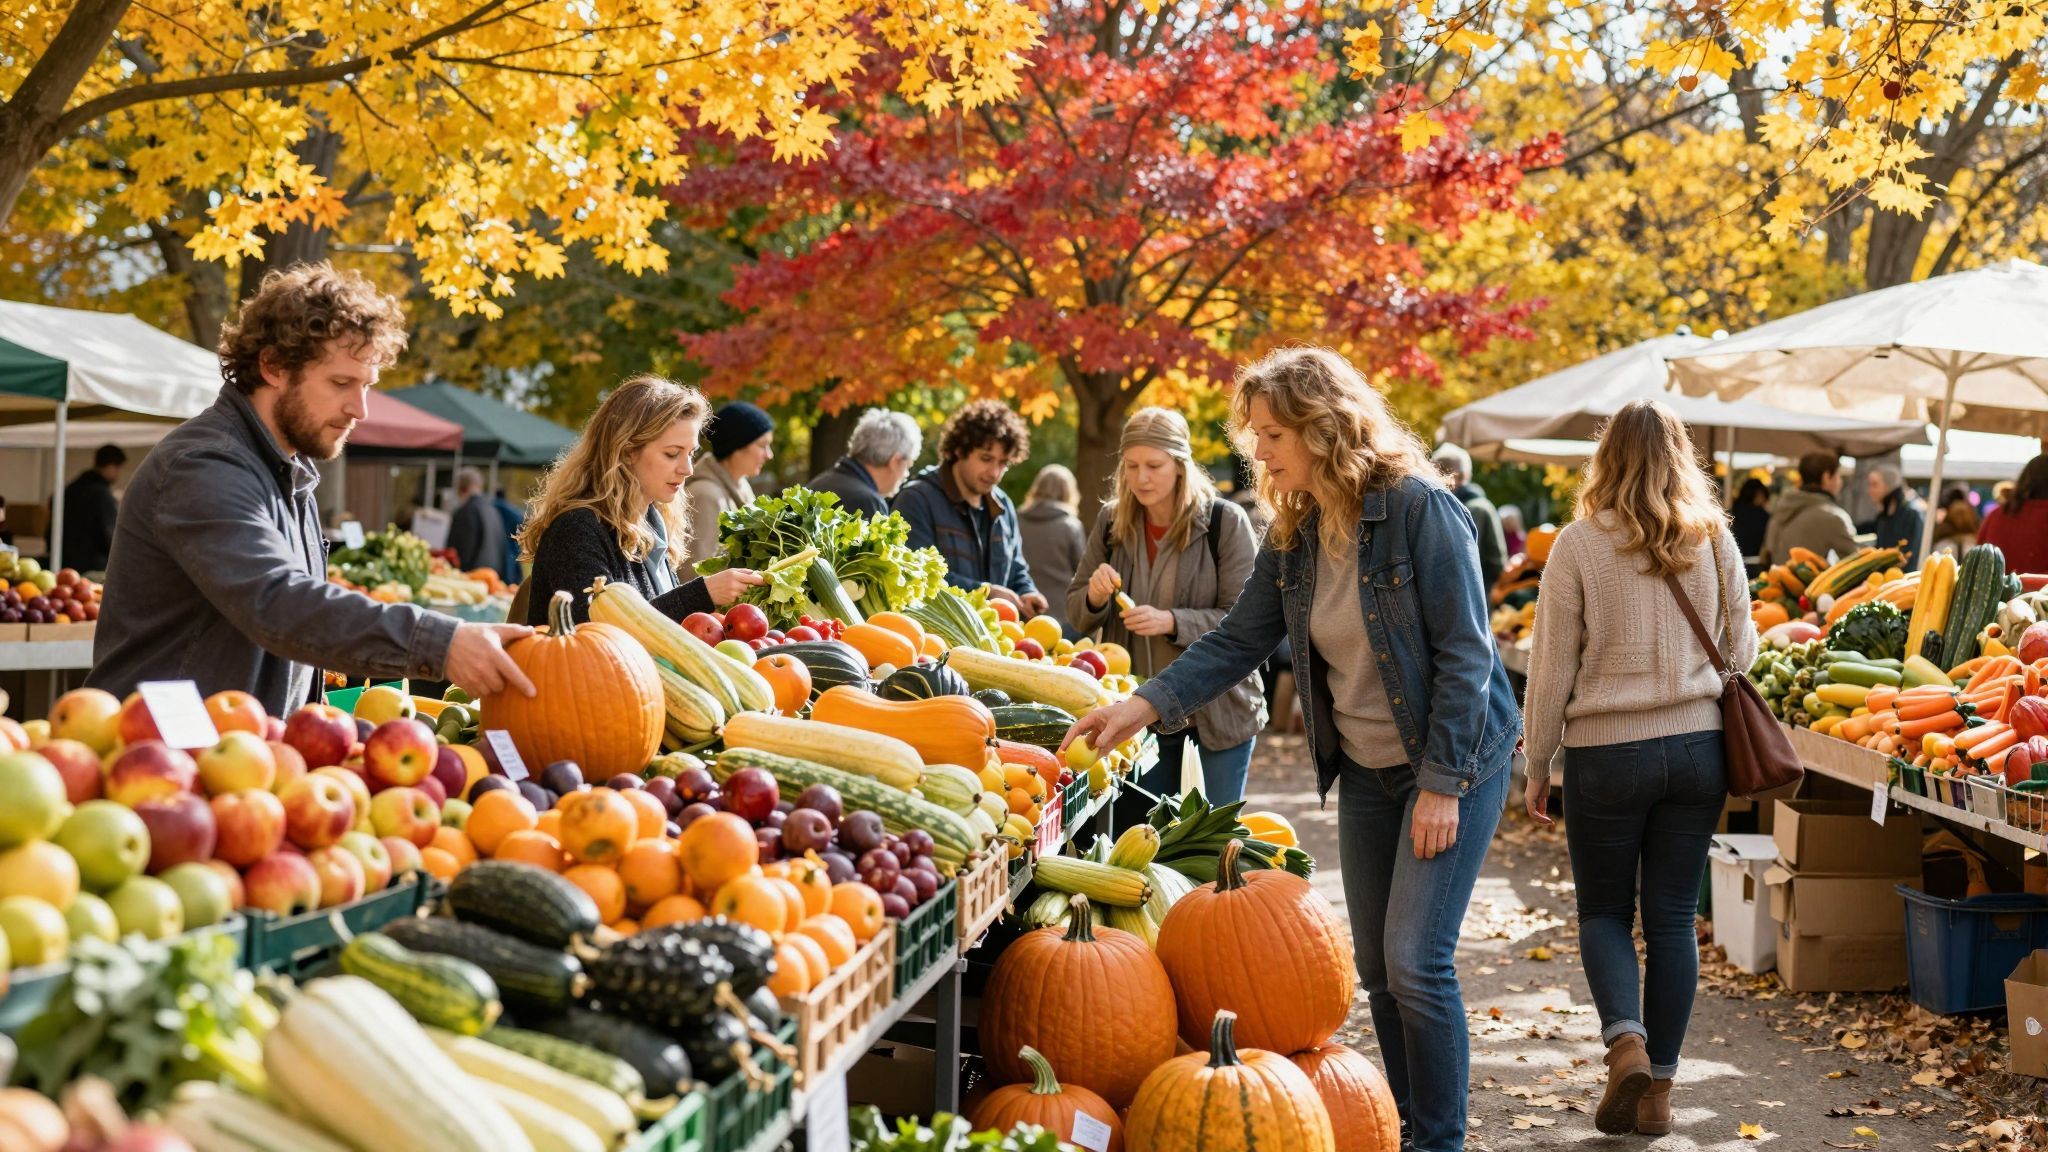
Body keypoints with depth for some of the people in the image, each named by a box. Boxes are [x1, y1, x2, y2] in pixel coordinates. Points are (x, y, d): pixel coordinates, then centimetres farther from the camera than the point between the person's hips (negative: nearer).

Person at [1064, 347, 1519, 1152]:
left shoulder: (1421, 510, -19)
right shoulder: (1293, 532, 2)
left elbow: (1464, 654, -18)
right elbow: (1238, 640, 4)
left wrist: (1443, 784, -19)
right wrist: (1144, 706, -9)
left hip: (1454, 762, -7)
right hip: (1366, 771, 7)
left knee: (1416, 962, -10)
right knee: (1377, 966, 10)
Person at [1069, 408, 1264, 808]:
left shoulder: (1225, 522, -10)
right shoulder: (1111, 521, 3)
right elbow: (1076, 612, 9)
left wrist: (1171, 622, -26)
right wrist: (1095, 597, -14)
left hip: (1215, 714, -4)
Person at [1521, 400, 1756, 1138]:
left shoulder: (1579, 544, -8)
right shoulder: (1716, 541, 0)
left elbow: (1552, 668, -4)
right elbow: (1740, 651, 9)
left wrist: (1537, 766, 4)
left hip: (1606, 752, -3)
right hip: (1697, 747, 3)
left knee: (1604, 910, 12)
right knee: (1672, 918, 9)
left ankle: (1626, 1038, -11)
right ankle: (1657, 1086, 12)